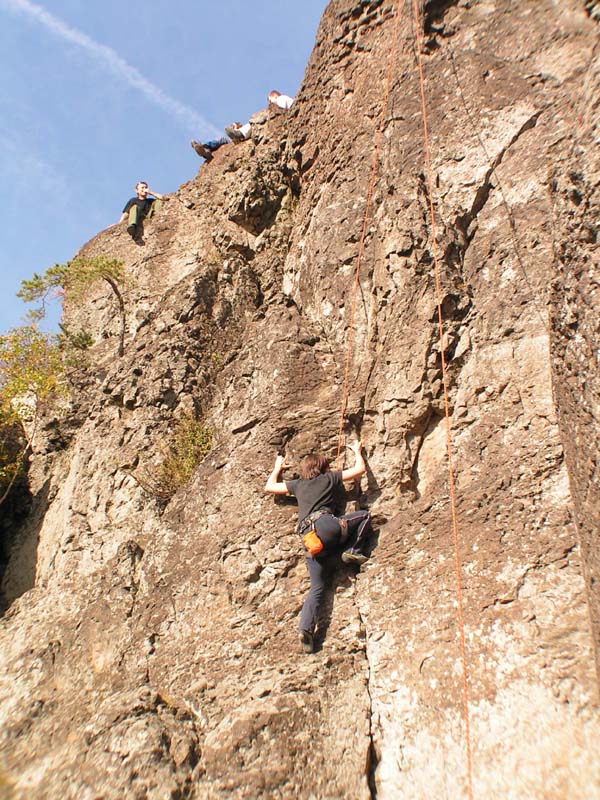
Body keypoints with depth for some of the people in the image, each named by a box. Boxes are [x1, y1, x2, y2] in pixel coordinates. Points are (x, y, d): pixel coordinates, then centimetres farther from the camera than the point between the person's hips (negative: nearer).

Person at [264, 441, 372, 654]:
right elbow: (360, 469, 20)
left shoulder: (297, 484, 27)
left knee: (317, 587, 7)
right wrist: (357, 451, 38)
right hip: (326, 524, -4)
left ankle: (306, 628, -12)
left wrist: (277, 468, 52)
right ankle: (353, 551, 2)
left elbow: (269, 487, 37)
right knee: (365, 515, 16)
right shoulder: (329, 478, 16)